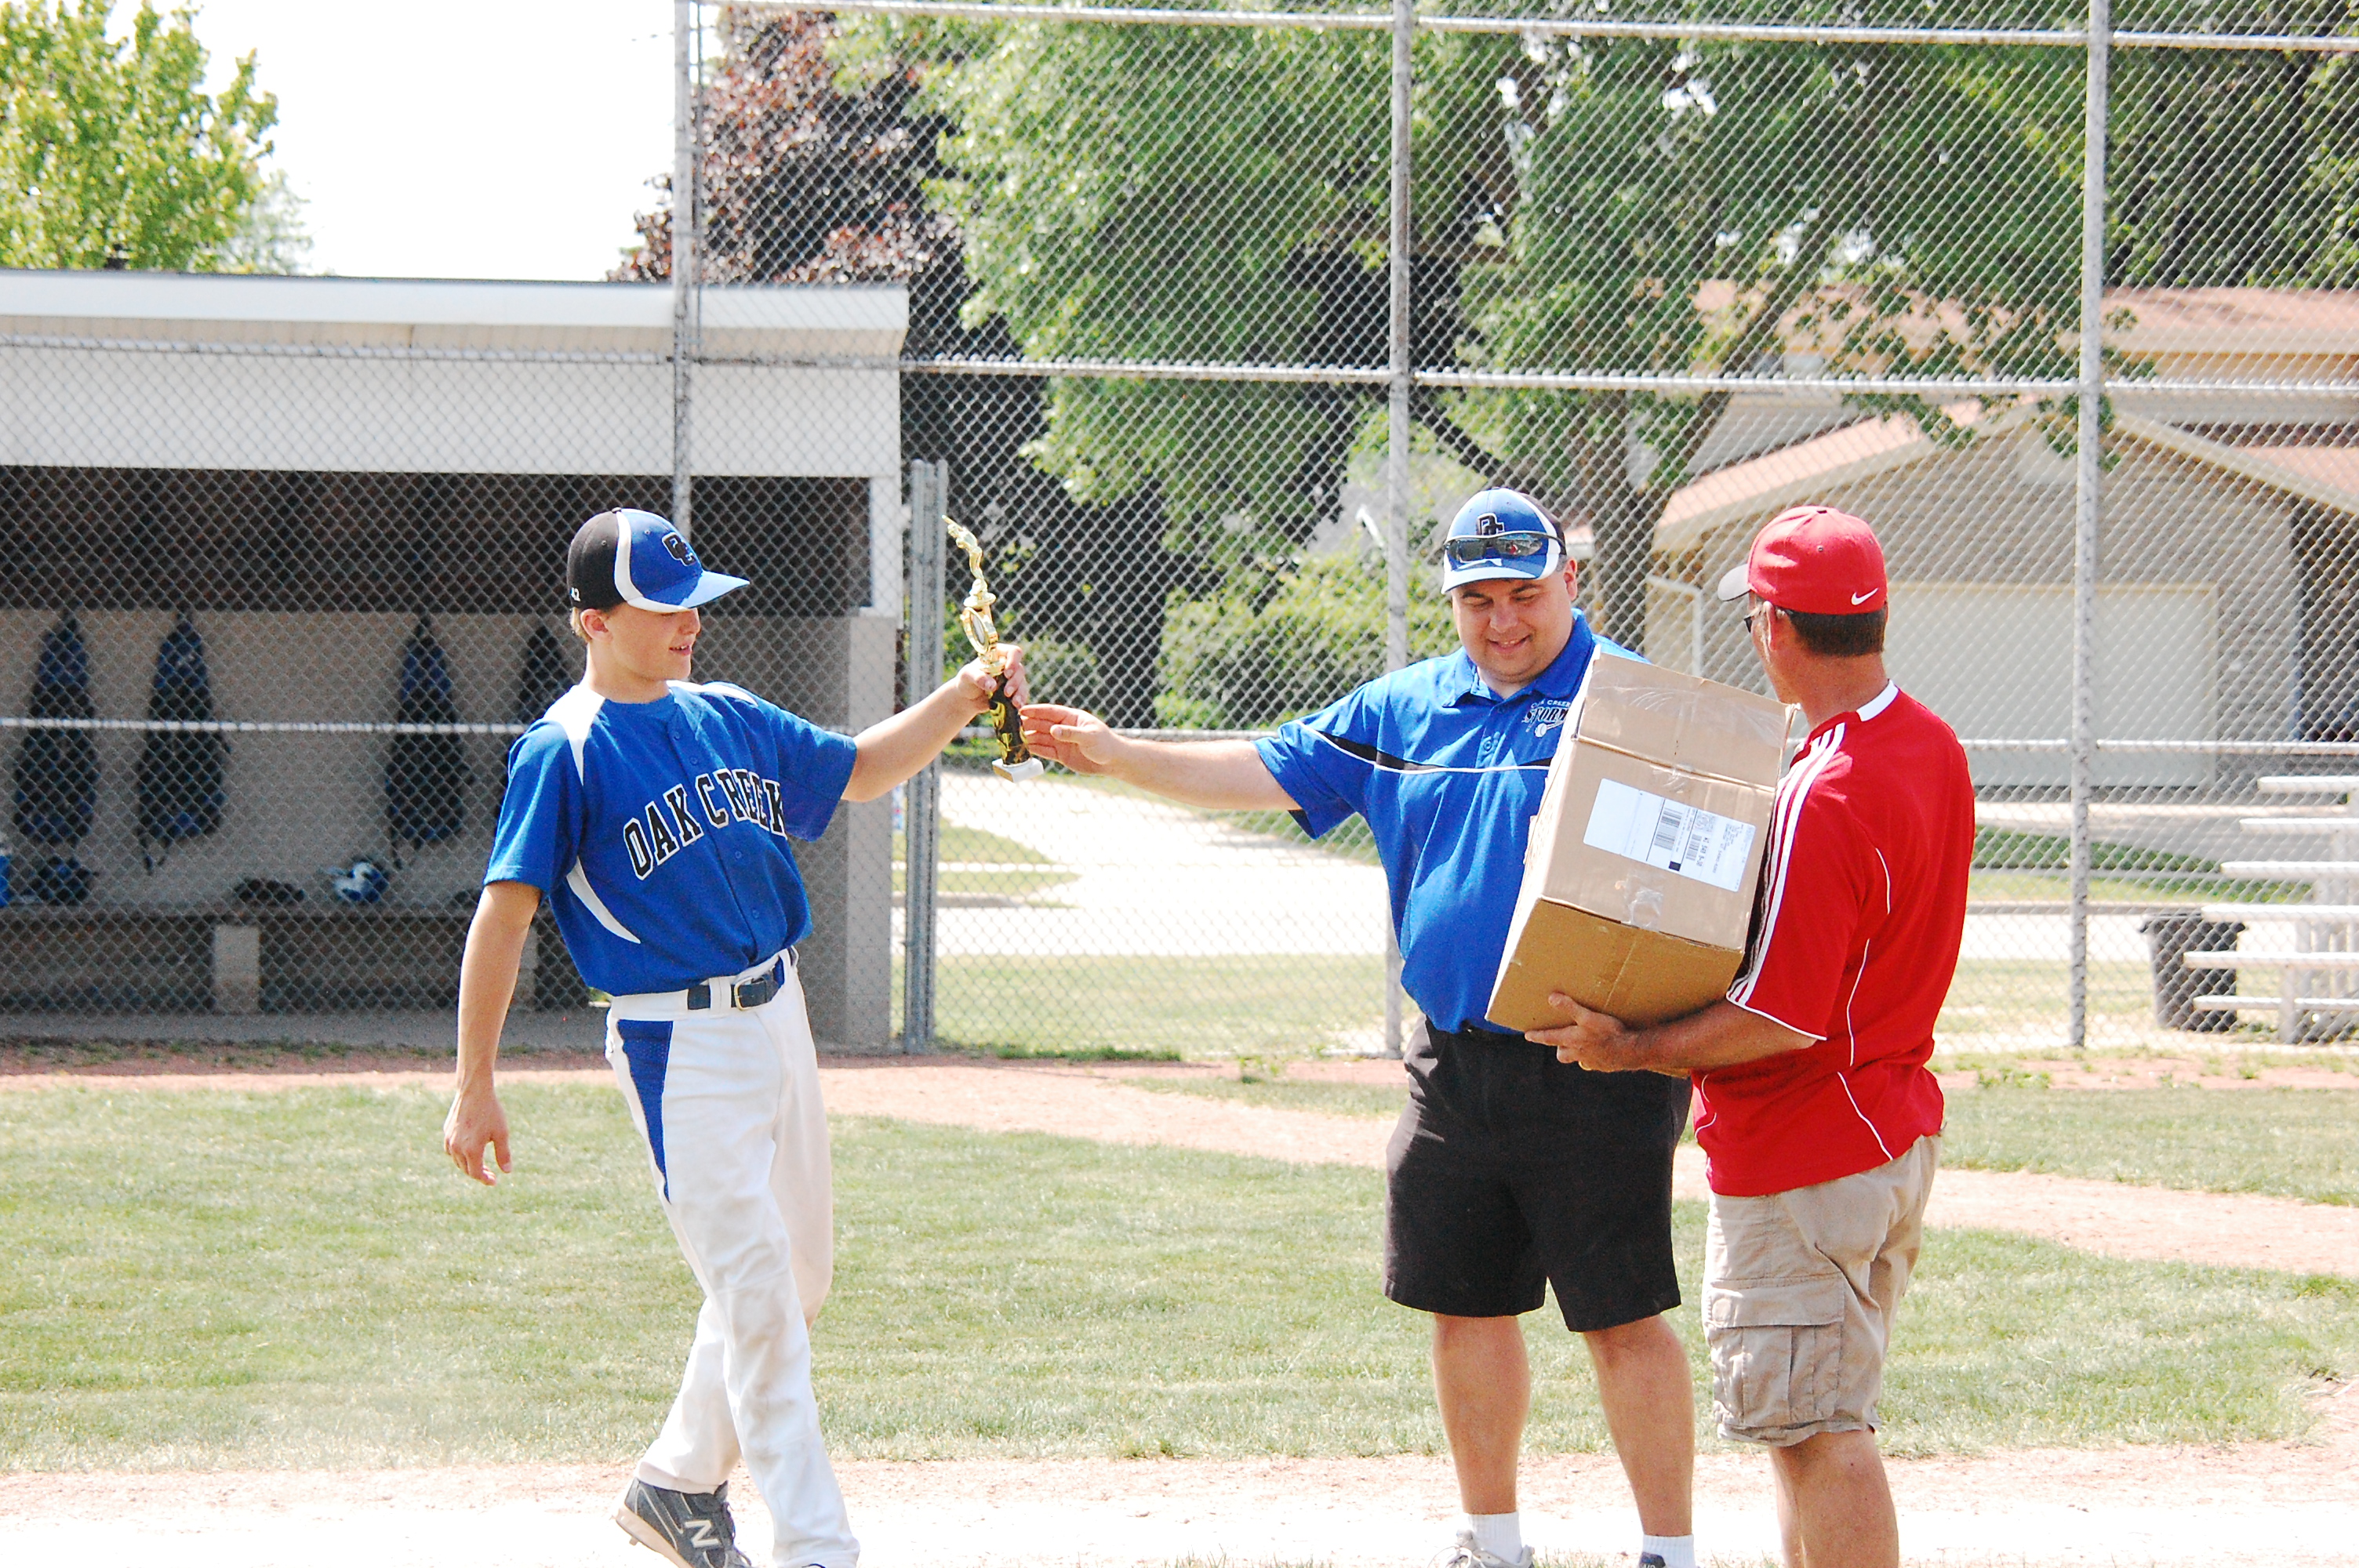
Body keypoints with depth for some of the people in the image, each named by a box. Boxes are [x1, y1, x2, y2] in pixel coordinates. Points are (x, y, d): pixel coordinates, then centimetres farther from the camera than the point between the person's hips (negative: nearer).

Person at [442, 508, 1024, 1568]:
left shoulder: (728, 718, 10)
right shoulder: (566, 751, -12)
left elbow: (858, 772, 24)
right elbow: (503, 918, -14)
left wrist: (961, 700, 8)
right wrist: (474, 1090, -18)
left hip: (776, 1018, 8)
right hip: (679, 1049, -8)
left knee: (796, 1279, 16)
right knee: (757, 1296, -10)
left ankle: (678, 1482, 32)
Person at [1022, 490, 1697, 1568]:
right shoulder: (1403, 710, 13)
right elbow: (1263, 773, 16)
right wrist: (1112, 753, 7)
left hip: (1594, 1069, -6)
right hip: (1453, 1066, 6)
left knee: (1623, 1317, -5)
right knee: (1467, 1308, 12)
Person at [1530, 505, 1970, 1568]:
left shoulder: (1825, 797, -24)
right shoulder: (1933, 748, 6)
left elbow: (1787, 1018, -25)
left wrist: (1633, 1051, -17)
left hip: (1803, 1156, -10)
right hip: (1895, 1124, 10)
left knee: (1819, 1434, -7)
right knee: (1809, 1423, 19)